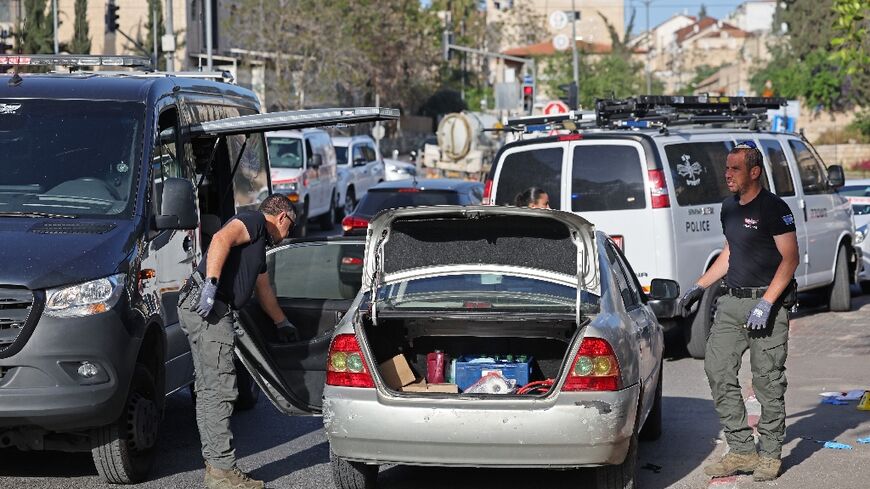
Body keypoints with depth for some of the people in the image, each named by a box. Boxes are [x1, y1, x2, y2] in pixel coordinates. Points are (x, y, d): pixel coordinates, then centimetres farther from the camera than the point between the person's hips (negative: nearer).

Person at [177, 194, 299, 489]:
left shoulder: (259, 243, 31)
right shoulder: (254, 221, 0)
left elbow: (263, 289, 45)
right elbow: (221, 239, -21)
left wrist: (282, 323, 57)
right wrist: (211, 283, -31)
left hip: (214, 311, 11)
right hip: (207, 308, -11)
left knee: (209, 389, 10)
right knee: (220, 390, -12)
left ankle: (214, 465, 13)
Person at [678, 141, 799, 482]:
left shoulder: (773, 208, -8)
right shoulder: (729, 208, 15)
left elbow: (790, 258, -12)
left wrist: (766, 303, -19)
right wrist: (699, 287, 19)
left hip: (768, 303, -7)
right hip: (732, 302, 8)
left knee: (768, 380, -3)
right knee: (717, 370, 0)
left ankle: (770, 455, 7)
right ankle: (742, 451, 6)